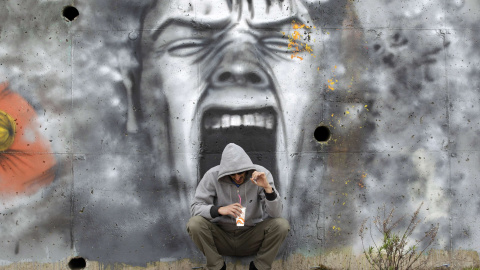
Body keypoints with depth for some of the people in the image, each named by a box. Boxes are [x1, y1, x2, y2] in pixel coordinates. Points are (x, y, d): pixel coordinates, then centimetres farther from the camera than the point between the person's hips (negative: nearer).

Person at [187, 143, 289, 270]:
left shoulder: (261, 174, -13)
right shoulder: (213, 176, -14)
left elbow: (276, 214, -17)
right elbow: (195, 207, -14)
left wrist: (267, 187, -33)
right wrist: (220, 210, -32)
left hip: (251, 237, 0)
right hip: (221, 237, 0)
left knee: (282, 225, -25)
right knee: (195, 224, -28)